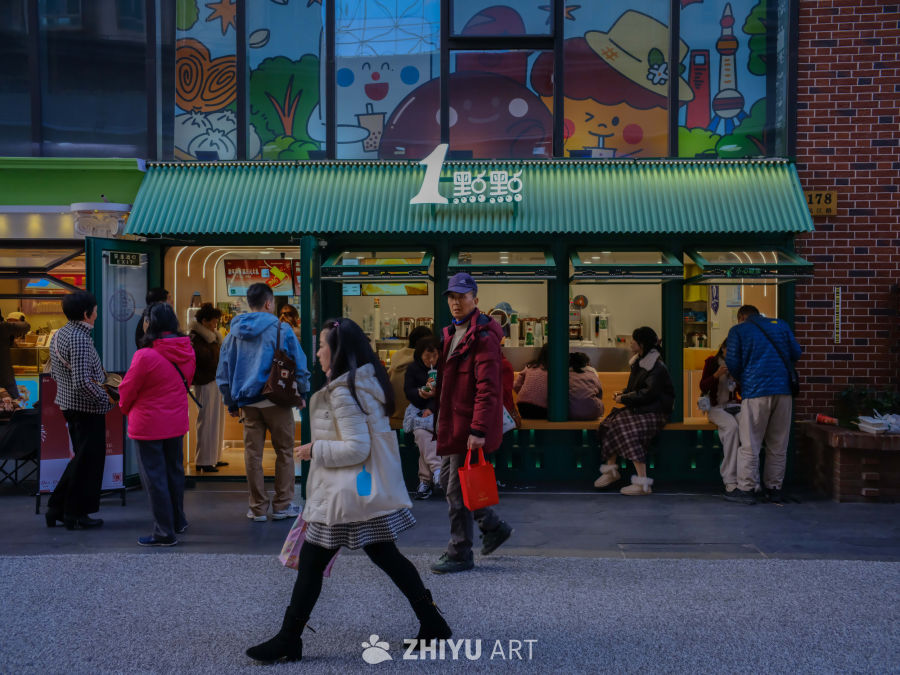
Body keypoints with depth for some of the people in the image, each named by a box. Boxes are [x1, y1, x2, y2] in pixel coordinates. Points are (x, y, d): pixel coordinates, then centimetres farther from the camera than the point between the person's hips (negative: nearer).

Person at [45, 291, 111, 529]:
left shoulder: (58, 335, 9)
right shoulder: (79, 338, -21)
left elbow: (54, 373, 17)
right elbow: (82, 382, -27)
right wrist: (105, 398, -16)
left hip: (68, 403, 9)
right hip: (87, 408, -9)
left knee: (81, 458, 20)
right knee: (89, 461, 3)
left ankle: (57, 509, 24)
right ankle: (76, 514, 12)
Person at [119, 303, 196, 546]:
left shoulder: (145, 356, -21)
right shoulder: (187, 352, -1)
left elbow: (127, 390, -9)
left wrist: (126, 408, 11)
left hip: (149, 425, -7)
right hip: (177, 422, 7)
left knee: (154, 477, 2)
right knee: (174, 471, 21)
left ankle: (164, 533, 7)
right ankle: (177, 521, 35)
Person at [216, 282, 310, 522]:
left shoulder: (234, 333, 6)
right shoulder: (281, 330, -7)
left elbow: (223, 373, 11)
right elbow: (300, 367, -3)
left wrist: (231, 402, 18)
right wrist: (302, 394, 9)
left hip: (248, 402, 4)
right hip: (276, 401, -4)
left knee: (253, 454, 8)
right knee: (284, 452, 8)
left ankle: (258, 508, 13)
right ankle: (282, 505, 11)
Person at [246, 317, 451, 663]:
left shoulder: (342, 392, -19)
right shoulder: (368, 383, 9)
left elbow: (356, 449, -23)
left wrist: (314, 450, -13)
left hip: (347, 494, -9)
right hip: (373, 489, 9)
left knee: (310, 564, 1)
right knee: (386, 556, 16)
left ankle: (288, 640, 8)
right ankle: (432, 622, 20)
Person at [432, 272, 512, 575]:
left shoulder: (483, 337, -16)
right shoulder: (451, 334, 14)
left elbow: (487, 388, -21)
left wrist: (478, 430, -26)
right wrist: (441, 420, 18)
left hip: (471, 425, -10)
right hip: (452, 423, 10)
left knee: (458, 491, -3)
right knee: (447, 482, 17)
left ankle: (460, 554, 9)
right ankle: (494, 526, 30)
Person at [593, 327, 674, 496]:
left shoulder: (657, 367, -14)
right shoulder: (639, 361, 14)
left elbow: (648, 393, -20)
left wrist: (624, 399, -13)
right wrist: (623, 393, 6)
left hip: (655, 412, -9)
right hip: (639, 408, 9)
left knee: (628, 428, -31)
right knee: (610, 423, -10)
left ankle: (643, 483, -31)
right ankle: (611, 471, -1)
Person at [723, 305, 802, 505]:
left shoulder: (738, 330, 7)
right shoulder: (780, 325, 17)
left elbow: (732, 362, 0)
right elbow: (796, 353, 13)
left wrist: (741, 379, 19)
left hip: (756, 391, -4)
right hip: (784, 390, 4)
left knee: (750, 444, 0)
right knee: (778, 445, 10)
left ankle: (745, 489, -1)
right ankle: (775, 488, 13)